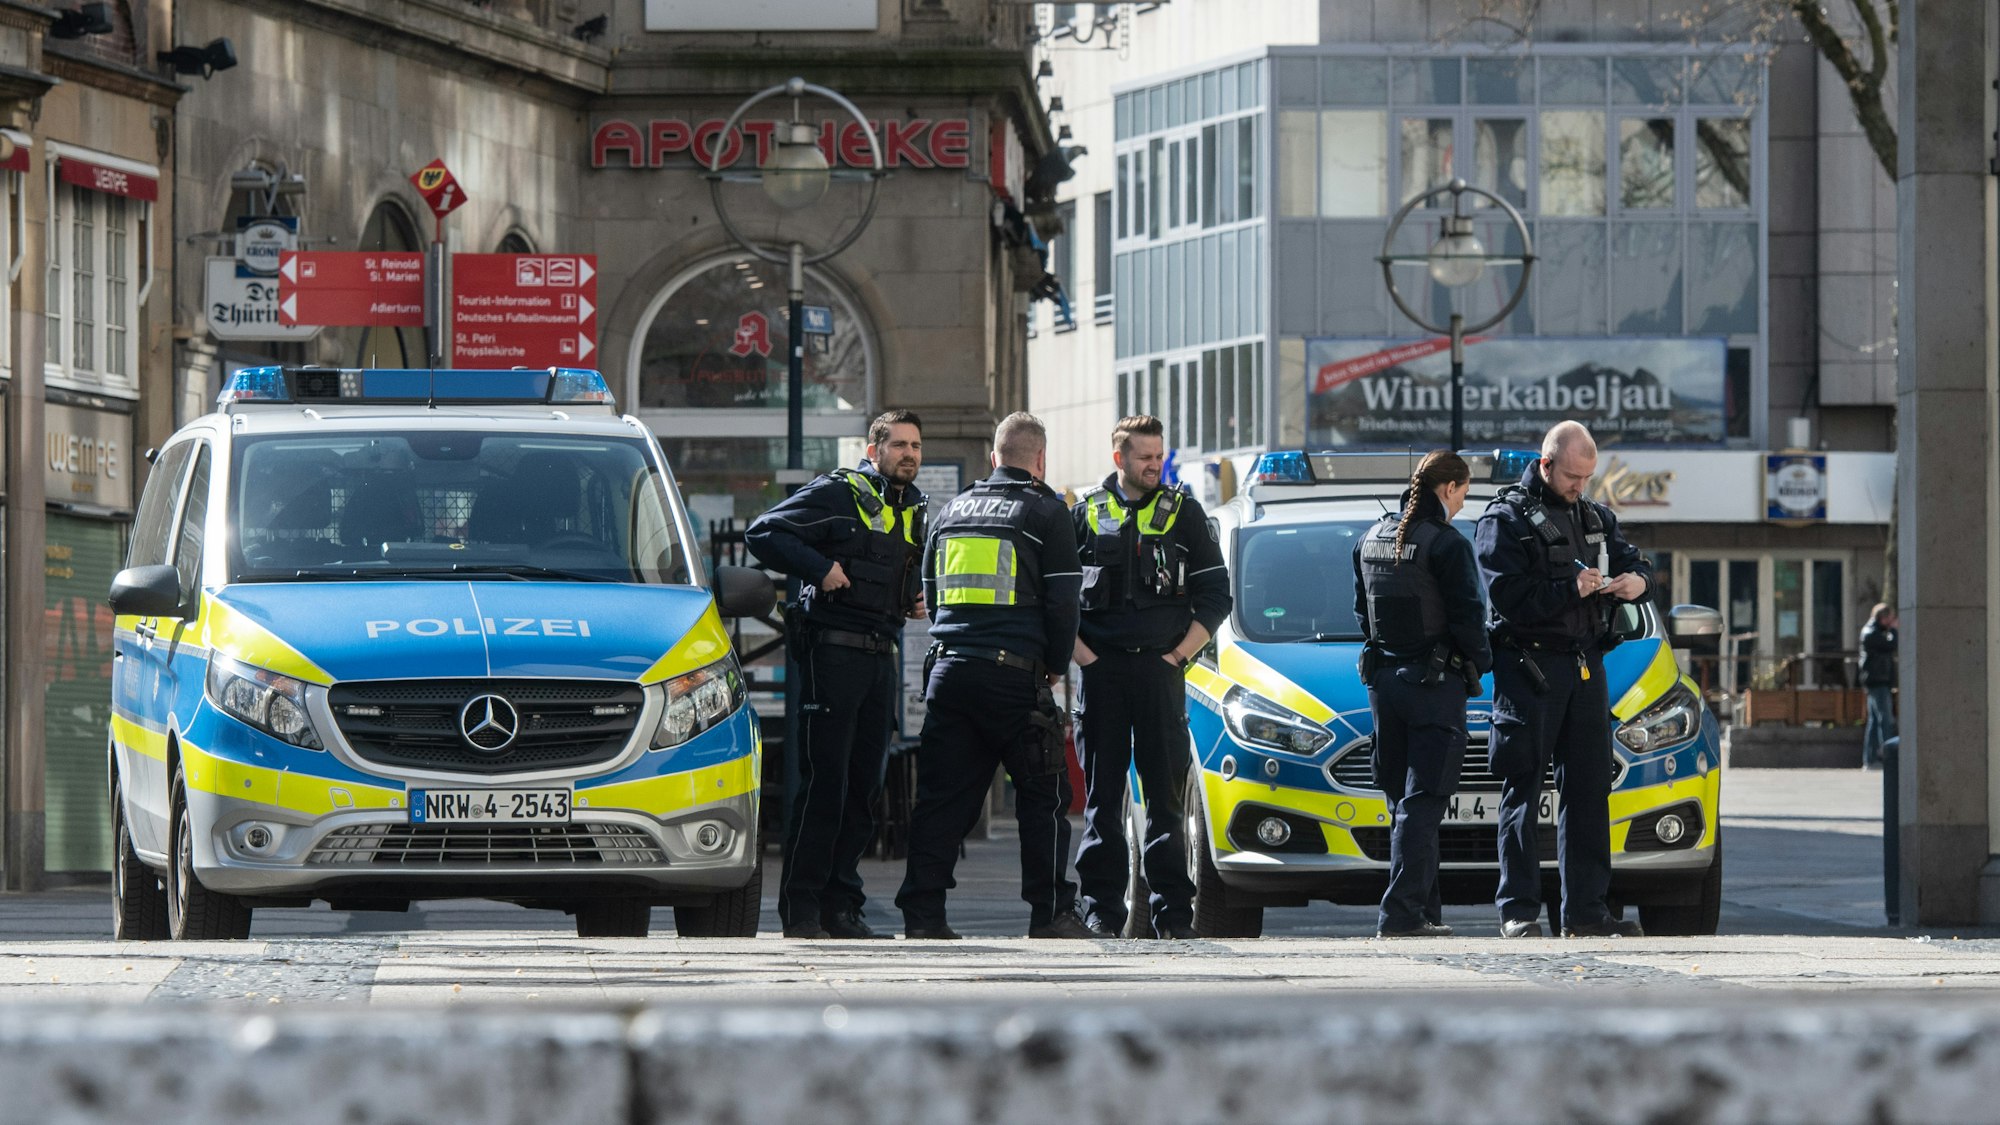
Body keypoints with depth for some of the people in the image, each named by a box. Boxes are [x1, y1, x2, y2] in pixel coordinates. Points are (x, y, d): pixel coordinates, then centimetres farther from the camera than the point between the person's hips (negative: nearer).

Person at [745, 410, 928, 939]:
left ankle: (840, 906, 11)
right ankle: (800, 909, -7)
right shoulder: (836, 494, -5)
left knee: (865, 785, 7)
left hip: (882, 657, 8)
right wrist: (819, 568, -18)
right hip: (832, 652, -8)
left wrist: (916, 600, 15)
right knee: (824, 781, -9)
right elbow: (763, 534, -11)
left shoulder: (914, 510, 18)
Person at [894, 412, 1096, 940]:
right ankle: (1050, 913, 2)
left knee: (941, 797, 5)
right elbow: (1063, 602, -5)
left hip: (949, 669, 5)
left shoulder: (954, 511, 15)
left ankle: (922, 914, 1)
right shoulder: (1046, 512, -1)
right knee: (1043, 796, 4)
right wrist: (1053, 668, 8)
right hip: (1014, 674, -5)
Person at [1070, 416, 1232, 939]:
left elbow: (1215, 596, 8)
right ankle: (1101, 909, 3)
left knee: (1165, 794, -2)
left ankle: (1172, 910, -1)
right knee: (1102, 793, 0)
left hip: (1161, 668, -1)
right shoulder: (1086, 515, 9)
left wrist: (1178, 655, -2)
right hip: (1102, 672, 1)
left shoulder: (1183, 512, 8)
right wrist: (1083, 655, -2)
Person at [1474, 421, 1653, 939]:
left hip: (1586, 664, 6)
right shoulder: (1507, 519, -4)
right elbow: (1508, 597, -14)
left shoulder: (1595, 518, 17)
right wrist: (1571, 589, -19)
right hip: (1528, 667, -6)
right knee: (1522, 791, -5)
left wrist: (1637, 580, -1)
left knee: (1589, 789, 6)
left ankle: (1586, 910, 10)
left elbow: (1634, 561, 23)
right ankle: (1518, 910, -5)